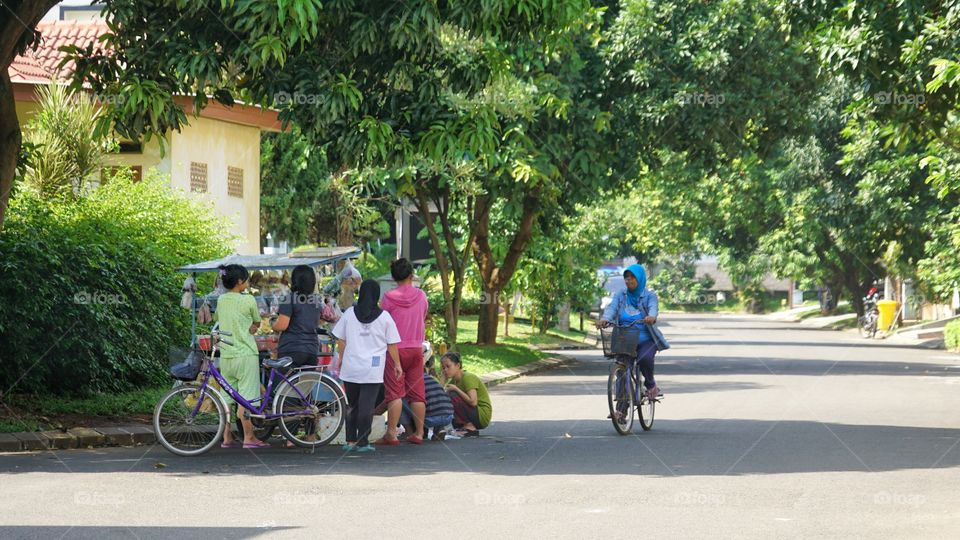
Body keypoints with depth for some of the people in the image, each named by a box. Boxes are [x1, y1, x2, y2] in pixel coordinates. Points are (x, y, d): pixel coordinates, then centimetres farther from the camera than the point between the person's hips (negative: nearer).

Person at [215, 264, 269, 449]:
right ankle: (249, 438, 2)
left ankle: (227, 438, 12)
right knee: (246, 398, -1)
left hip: (225, 354, 6)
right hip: (245, 354, -6)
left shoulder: (221, 300, 6)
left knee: (226, 398, 10)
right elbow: (257, 323, 1)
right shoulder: (248, 300, -11)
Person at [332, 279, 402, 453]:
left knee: (352, 405, 12)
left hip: (350, 366, 2)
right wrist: (397, 364, 11)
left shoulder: (349, 314, 2)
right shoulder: (384, 317, -3)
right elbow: (392, 344, 1)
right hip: (373, 369, -2)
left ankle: (350, 441, 13)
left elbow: (341, 340, 7)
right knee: (367, 406, -1)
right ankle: (363, 442, -2)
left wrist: (341, 358, 22)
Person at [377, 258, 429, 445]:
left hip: (395, 349, -3)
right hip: (416, 349, 3)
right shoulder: (421, 296, 2)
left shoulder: (389, 298, -8)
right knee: (417, 392, 8)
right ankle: (419, 433, 9)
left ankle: (391, 433, -10)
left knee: (394, 392, -4)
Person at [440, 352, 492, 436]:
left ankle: (469, 426, -16)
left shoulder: (468, 378, -15)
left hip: (482, 415, -9)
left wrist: (456, 389, -21)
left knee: (452, 396, -23)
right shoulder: (453, 380, 10)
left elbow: (473, 402, -27)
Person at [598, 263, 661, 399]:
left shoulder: (649, 295, 0)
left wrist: (651, 317, -46)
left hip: (646, 340, -3)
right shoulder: (620, 295, 8)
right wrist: (604, 319, -34)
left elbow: (653, 307, -21)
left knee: (644, 358, -32)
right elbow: (612, 307, -10)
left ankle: (650, 385, -2)